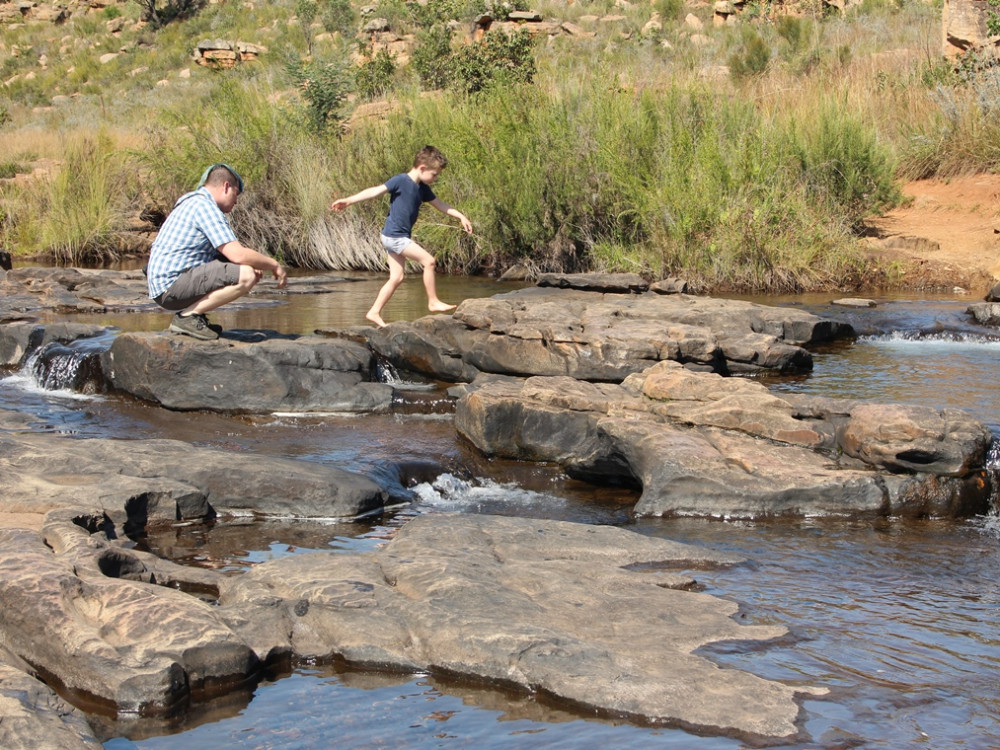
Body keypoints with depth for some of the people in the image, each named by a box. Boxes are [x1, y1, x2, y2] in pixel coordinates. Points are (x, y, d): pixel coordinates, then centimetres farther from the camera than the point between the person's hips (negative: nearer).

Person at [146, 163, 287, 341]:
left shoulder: (195, 202, 20)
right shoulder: (204, 206, -12)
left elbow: (229, 250, 28)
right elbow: (238, 254, -20)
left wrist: (255, 263, 11)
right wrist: (273, 265, -6)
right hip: (171, 286, -11)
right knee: (246, 276, -23)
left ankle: (191, 313, 10)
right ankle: (187, 317, -14)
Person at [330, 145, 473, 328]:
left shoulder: (422, 189, 12)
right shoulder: (401, 181, -13)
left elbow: (441, 205, 22)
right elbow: (375, 191, -17)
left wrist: (461, 217, 16)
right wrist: (348, 201, -22)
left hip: (400, 238, 9)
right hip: (394, 236, -9)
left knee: (396, 278, 8)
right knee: (428, 260, -12)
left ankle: (374, 312, 11)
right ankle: (433, 302, -3)